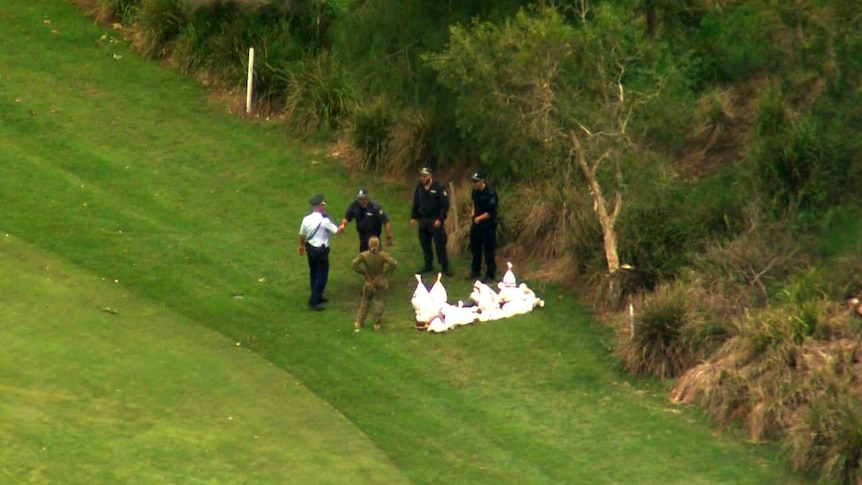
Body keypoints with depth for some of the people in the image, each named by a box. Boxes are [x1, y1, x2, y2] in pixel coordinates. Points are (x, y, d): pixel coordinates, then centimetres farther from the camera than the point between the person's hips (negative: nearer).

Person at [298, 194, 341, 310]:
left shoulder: (306, 219, -3)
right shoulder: (324, 220, -21)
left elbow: (302, 234, 9)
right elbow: (336, 231, -10)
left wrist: (301, 245, 29)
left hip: (310, 249, 7)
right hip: (321, 251, -7)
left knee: (313, 273, 20)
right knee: (322, 275, 2)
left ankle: (317, 297, 34)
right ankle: (313, 301, 0)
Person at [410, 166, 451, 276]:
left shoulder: (438, 187, -12)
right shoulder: (419, 187, 4)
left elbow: (445, 205, -10)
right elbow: (415, 203, 14)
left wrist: (440, 219, -15)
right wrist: (413, 217, 7)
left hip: (435, 220, -5)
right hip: (423, 219, 5)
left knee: (440, 244, -5)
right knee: (424, 242, 10)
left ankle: (445, 267, 2)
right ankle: (428, 265, 22)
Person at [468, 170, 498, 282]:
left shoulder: (490, 193, -19)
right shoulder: (475, 191, 5)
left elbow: (491, 212, -20)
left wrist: (479, 218, -17)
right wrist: (472, 211, 10)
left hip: (487, 224, -8)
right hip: (476, 223, 8)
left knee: (488, 251, -3)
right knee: (475, 249, 17)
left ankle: (490, 275, 5)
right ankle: (475, 272, 31)